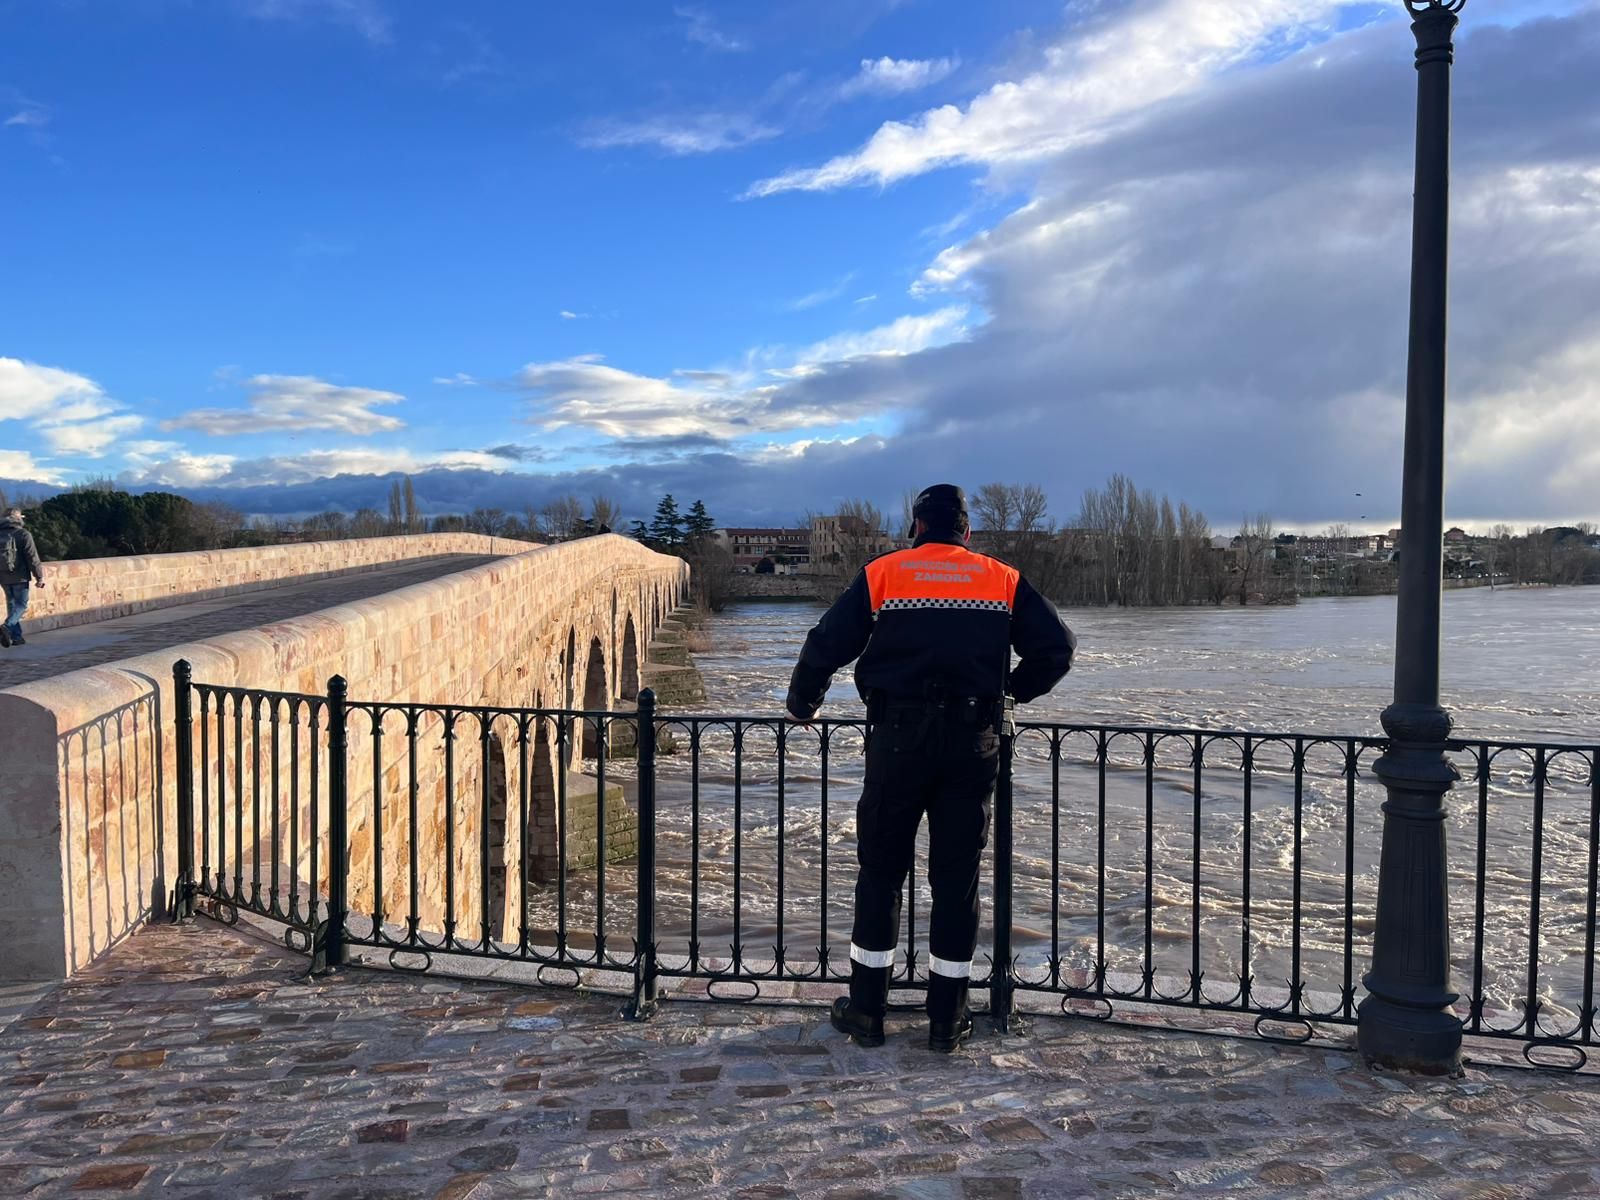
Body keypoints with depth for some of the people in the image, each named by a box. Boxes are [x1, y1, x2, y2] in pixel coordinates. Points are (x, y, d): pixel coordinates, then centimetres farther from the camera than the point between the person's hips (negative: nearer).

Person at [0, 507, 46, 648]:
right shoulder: (23, 534, -11)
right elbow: (33, 558, -12)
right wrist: (39, 577, -6)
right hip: (19, 577, -5)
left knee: (12, 604, 15)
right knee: (21, 604, 2)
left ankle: (16, 636, 13)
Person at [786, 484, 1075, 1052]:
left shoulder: (881, 574, 3)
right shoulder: (1003, 579, 8)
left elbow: (826, 646, 1)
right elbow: (1056, 648, 6)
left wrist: (802, 704, 18)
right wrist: (1014, 690, 22)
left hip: (898, 739, -1)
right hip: (974, 744, 1)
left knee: (880, 872, 10)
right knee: (957, 878, 9)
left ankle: (867, 1009, 17)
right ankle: (947, 1019, 16)